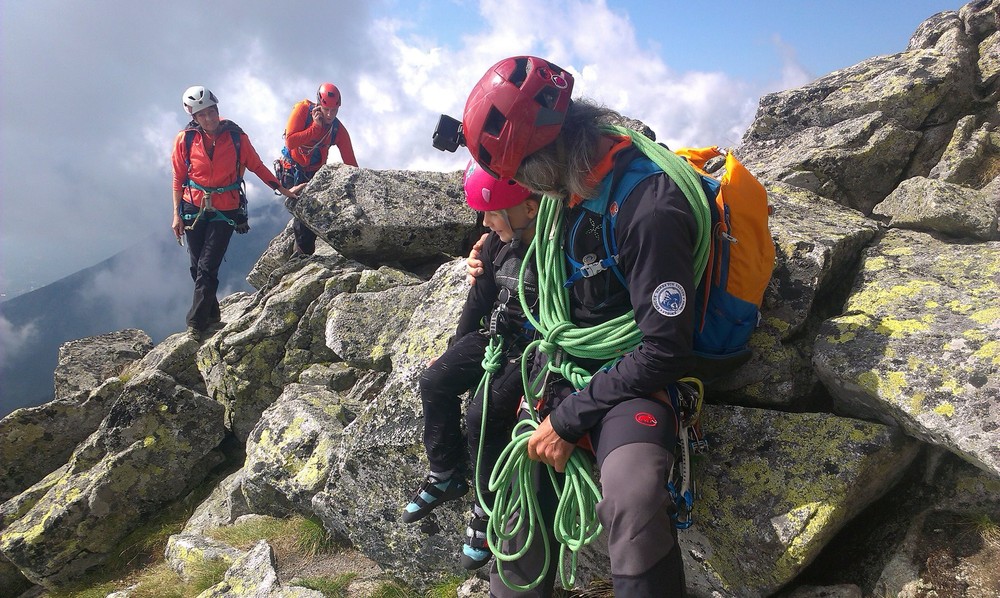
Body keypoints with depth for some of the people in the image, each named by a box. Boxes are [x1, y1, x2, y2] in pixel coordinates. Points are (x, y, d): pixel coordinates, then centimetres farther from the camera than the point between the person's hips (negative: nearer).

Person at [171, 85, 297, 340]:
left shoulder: (236, 137, -5)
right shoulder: (185, 139, -3)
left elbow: (257, 166, 6)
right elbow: (178, 178, 3)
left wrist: (282, 190, 6)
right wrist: (177, 214, 1)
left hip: (225, 211, -2)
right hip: (194, 209, 2)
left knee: (207, 268, -9)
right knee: (197, 268, 8)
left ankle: (196, 323, -2)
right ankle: (212, 315, 26)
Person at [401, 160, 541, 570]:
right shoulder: (499, 241, -2)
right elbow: (479, 300, 10)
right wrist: (455, 353, 17)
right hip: (496, 333, 8)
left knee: (484, 414, -21)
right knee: (435, 382, 0)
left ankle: (488, 511, 2)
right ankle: (444, 477, 18)